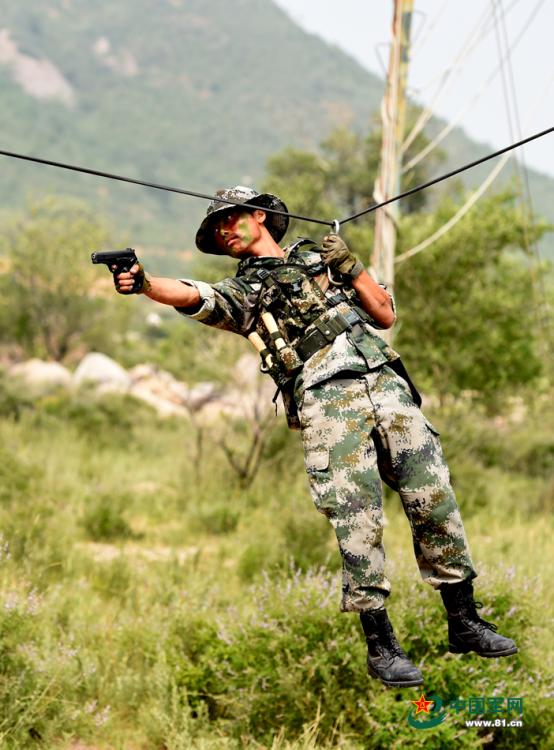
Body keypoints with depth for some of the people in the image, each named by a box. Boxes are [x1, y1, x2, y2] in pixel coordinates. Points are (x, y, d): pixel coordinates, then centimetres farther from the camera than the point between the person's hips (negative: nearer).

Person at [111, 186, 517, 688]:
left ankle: (465, 624, 9)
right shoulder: (241, 292, 16)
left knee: (437, 504, -1)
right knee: (359, 521, -12)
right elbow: (190, 297, -6)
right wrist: (144, 282, -25)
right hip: (328, 401, -2)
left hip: (386, 384, 2)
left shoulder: (320, 256, 24)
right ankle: (381, 645, -5)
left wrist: (351, 267, 8)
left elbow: (386, 315, 20)